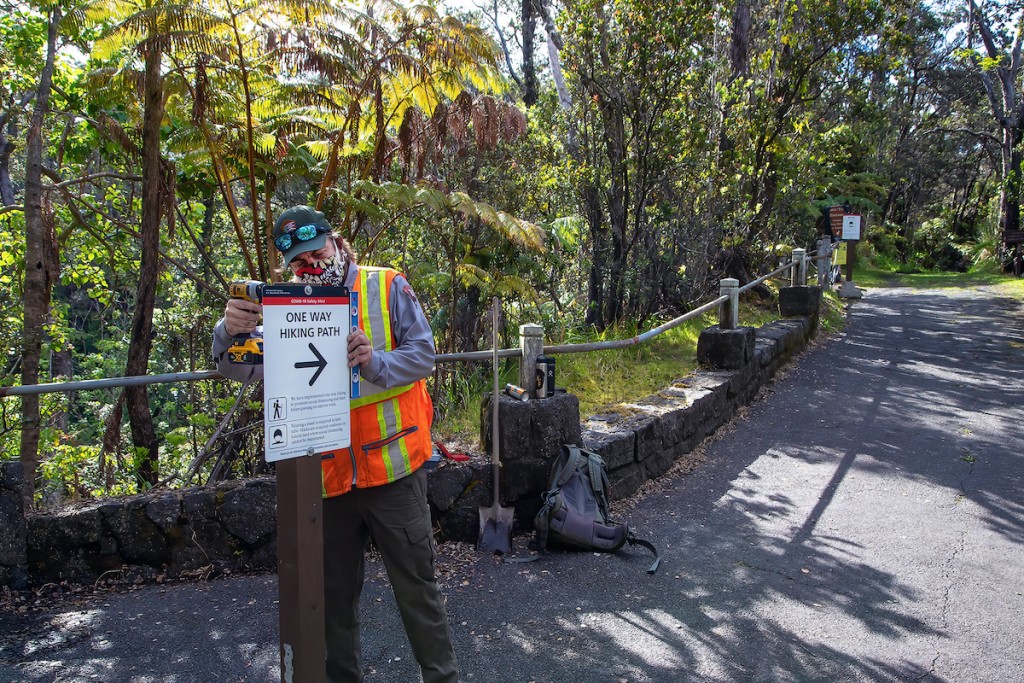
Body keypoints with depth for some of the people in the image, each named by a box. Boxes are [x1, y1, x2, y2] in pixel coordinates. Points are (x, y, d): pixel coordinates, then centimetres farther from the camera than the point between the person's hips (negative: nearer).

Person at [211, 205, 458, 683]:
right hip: (325, 475, 3)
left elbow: (423, 353, -7)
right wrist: (231, 331, -28)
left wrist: (375, 363, -26)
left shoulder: (387, 287, -3)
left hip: (391, 466, -2)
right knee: (334, 593, 18)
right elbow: (243, 366, -6)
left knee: (416, 584, 7)